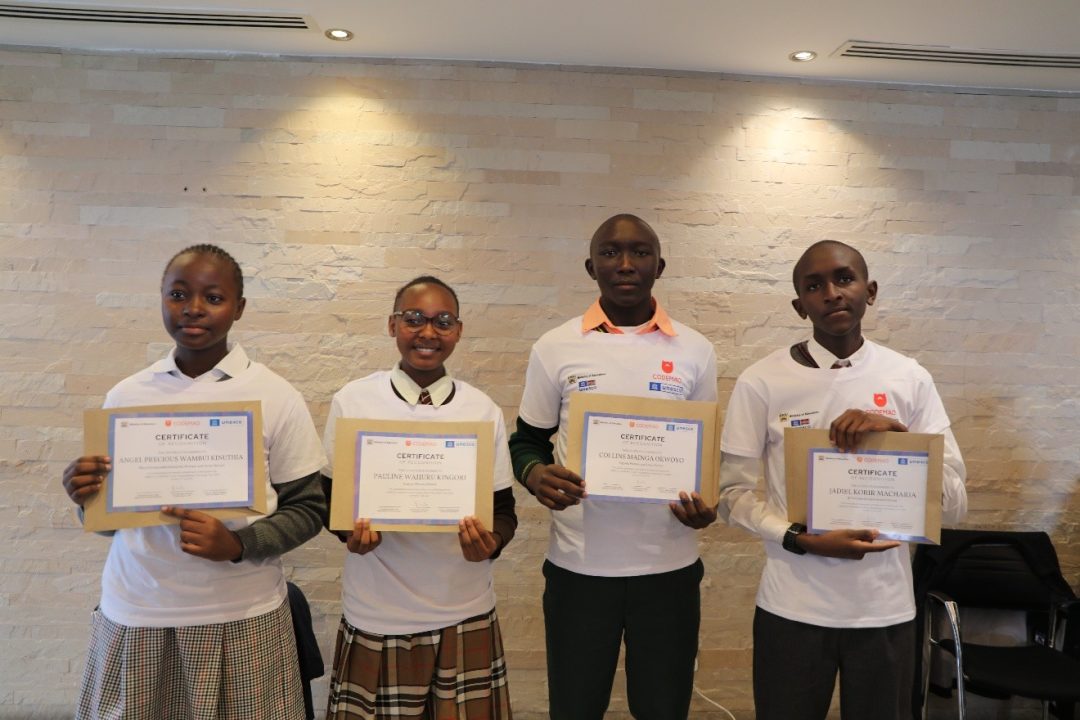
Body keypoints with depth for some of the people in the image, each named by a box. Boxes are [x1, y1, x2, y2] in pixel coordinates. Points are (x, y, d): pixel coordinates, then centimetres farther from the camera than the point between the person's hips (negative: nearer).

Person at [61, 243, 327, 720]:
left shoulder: (276, 398, -8)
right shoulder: (126, 396, 2)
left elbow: (308, 510, -5)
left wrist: (238, 545, -20)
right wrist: (88, 498, -11)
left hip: (240, 616, -2)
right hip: (133, 615, 3)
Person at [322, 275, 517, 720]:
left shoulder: (483, 411, -1)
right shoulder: (351, 402, -4)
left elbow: (504, 509, 3)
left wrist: (491, 543, -18)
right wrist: (352, 530, -18)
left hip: (465, 615, 1)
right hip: (377, 616, -1)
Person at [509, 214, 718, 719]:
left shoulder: (695, 352, 1)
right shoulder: (555, 348, -2)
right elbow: (527, 441, 6)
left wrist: (708, 502, -11)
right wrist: (535, 475, -16)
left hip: (669, 567, 1)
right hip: (578, 566, 0)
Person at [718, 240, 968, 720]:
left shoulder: (910, 379, -2)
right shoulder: (761, 382, -7)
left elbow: (954, 505, -2)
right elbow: (733, 493, -4)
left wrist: (898, 435, -18)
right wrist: (802, 540, -19)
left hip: (885, 608, 2)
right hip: (791, 609, -1)